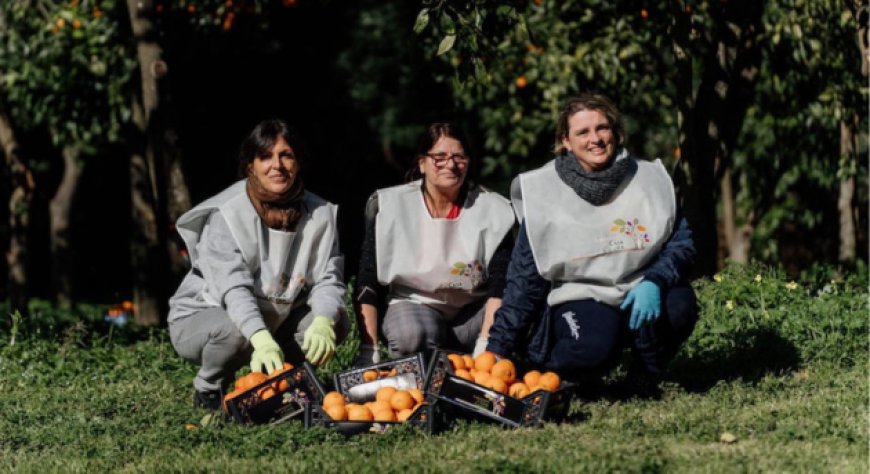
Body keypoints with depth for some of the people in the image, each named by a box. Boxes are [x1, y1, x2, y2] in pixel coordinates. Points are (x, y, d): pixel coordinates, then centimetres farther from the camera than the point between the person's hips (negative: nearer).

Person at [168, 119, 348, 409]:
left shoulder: (319, 214, -7)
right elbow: (234, 287, -33)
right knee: (235, 331, -38)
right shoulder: (226, 215, -22)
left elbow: (328, 279, -12)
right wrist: (261, 339, -51)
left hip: (275, 318, 5)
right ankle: (208, 390, -5)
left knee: (336, 322, -16)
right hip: (201, 316, -5)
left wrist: (322, 323, -35)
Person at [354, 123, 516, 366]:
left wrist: (485, 345, -25)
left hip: (473, 308, 2)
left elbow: (500, 286, -11)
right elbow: (367, 284, -8)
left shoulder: (493, 210, -5)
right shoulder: (389, 206, -7)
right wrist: (368, 351, -18)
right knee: (412, 336, -37)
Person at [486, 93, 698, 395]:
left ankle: (646, 379, -2)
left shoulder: (649, 180, 1)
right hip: (579, 299, -2)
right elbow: (524, 279, 1)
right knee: (594, 347, -36)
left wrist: (654, 282, -24)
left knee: (679, 304, -31)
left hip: (638, 294, 3)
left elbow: (681, 243, -1)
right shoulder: (546, 193, -2)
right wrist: (497, 349, -2)